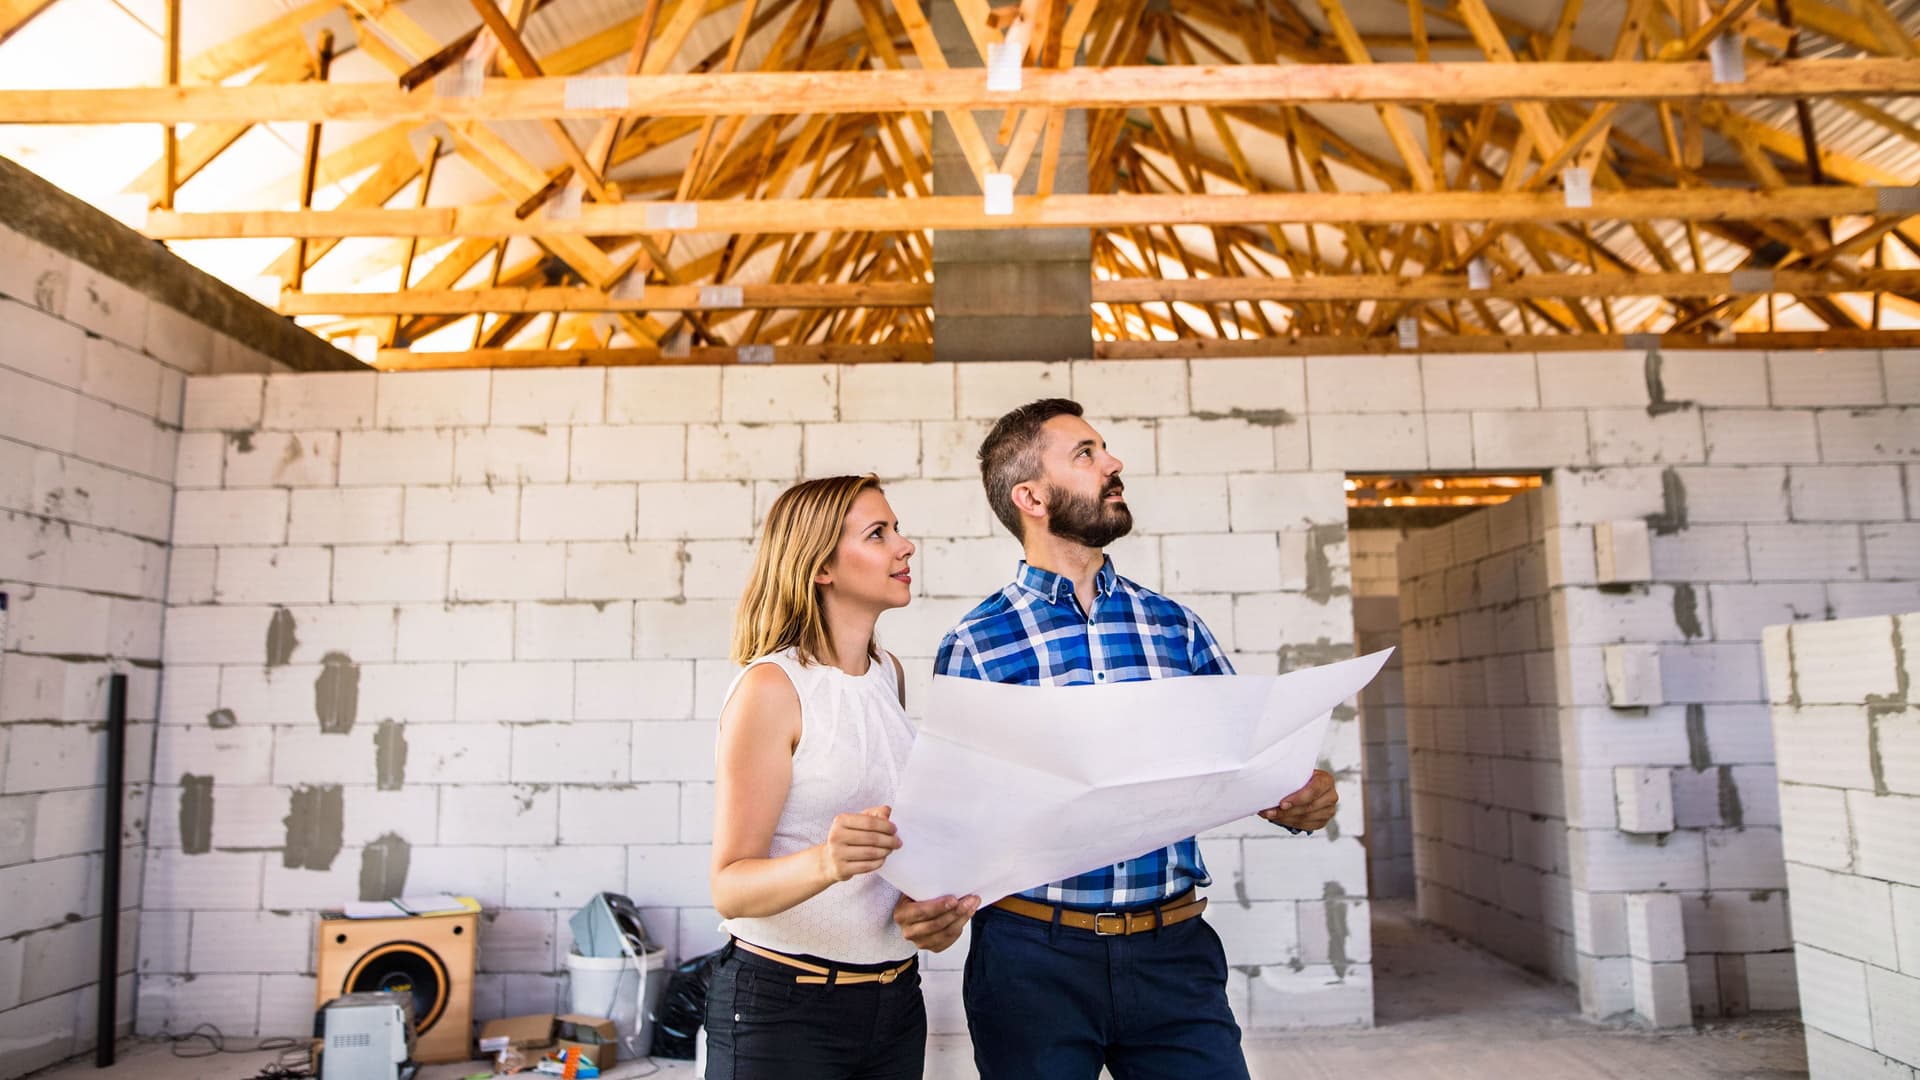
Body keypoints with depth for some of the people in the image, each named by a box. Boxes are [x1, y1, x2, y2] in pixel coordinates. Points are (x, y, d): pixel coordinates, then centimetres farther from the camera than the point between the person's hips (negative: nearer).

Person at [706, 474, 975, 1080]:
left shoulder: (889, 672, 6)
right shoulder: (770, 687, -16)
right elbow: (730, 887, -18)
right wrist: (826, 863, -35)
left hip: (896, 997, 7)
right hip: (782, 1006, -6)